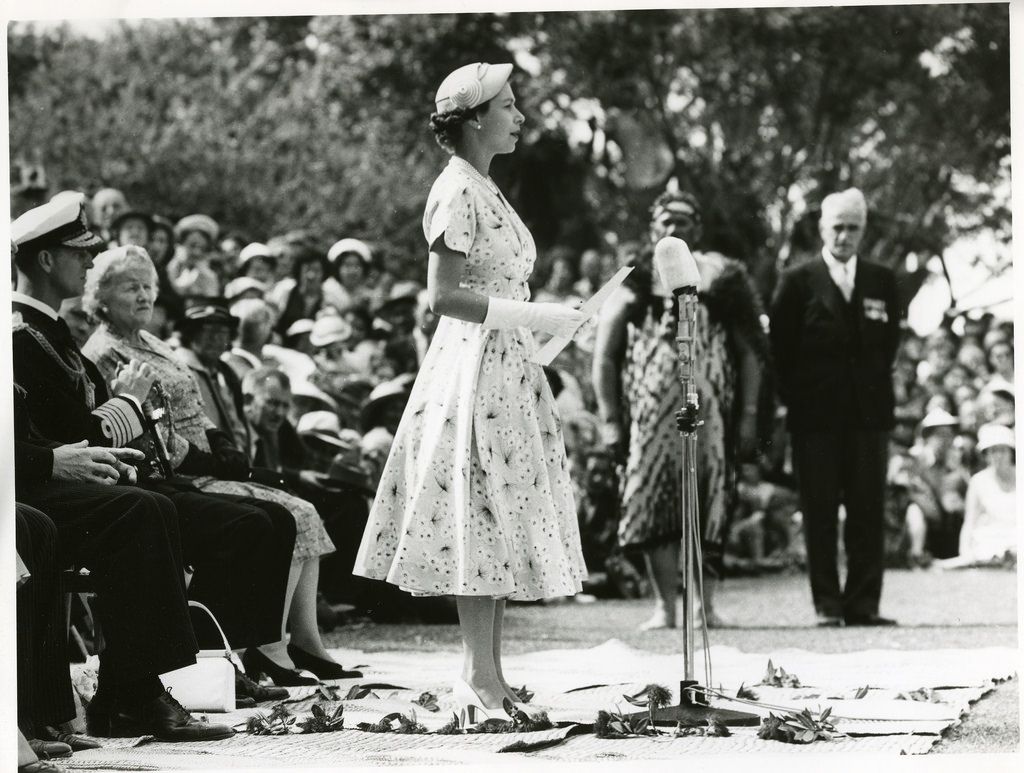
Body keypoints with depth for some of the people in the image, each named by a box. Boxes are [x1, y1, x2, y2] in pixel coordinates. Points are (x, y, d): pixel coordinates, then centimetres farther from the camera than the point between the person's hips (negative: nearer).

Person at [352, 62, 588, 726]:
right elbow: (444, 295, -19)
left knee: (500, 523, 9)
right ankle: (479, 679, -5)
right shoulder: (457, 191, -13)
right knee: (481, 520, -8)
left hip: (507, 370, 9)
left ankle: (489, 676, 13)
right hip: (474, 368, -9)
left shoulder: (486, 190, 15)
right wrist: (537, 316, -20)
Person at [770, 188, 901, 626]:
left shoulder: (882, 282, 12)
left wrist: (876, 390, 4)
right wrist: (796, 400, 0)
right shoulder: (797, 282, 4)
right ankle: (828, 606, 1)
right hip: (816, 417, -2)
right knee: (820, 513, -2)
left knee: (868, 511, 0)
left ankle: (863, 604, 2)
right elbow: (781, 349, 3)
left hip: (869, 413, 2)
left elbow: (890, 342, 12)